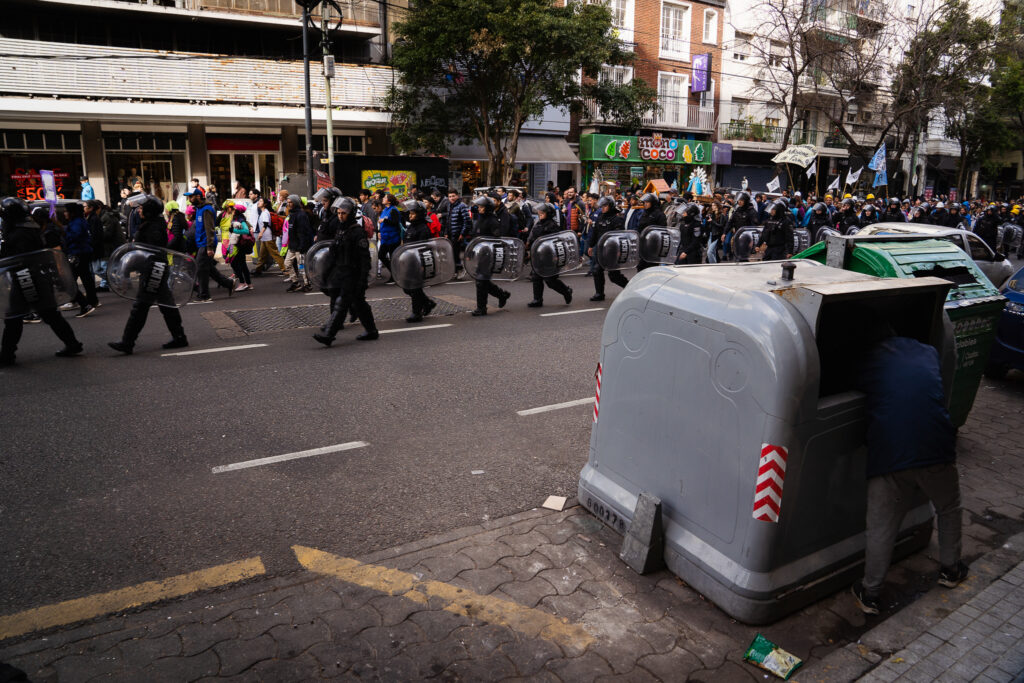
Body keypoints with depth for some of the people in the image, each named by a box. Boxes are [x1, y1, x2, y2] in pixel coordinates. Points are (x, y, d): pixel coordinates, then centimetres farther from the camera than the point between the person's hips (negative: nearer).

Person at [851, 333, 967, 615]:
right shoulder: (928, 352, 16)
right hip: (936, 448, 3)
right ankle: (950, 569, 46)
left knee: (881, 527, 7)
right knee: (949, 509, 30)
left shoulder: (866, 362, 7)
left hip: (888, 454, -3)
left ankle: (869, 594, 16)